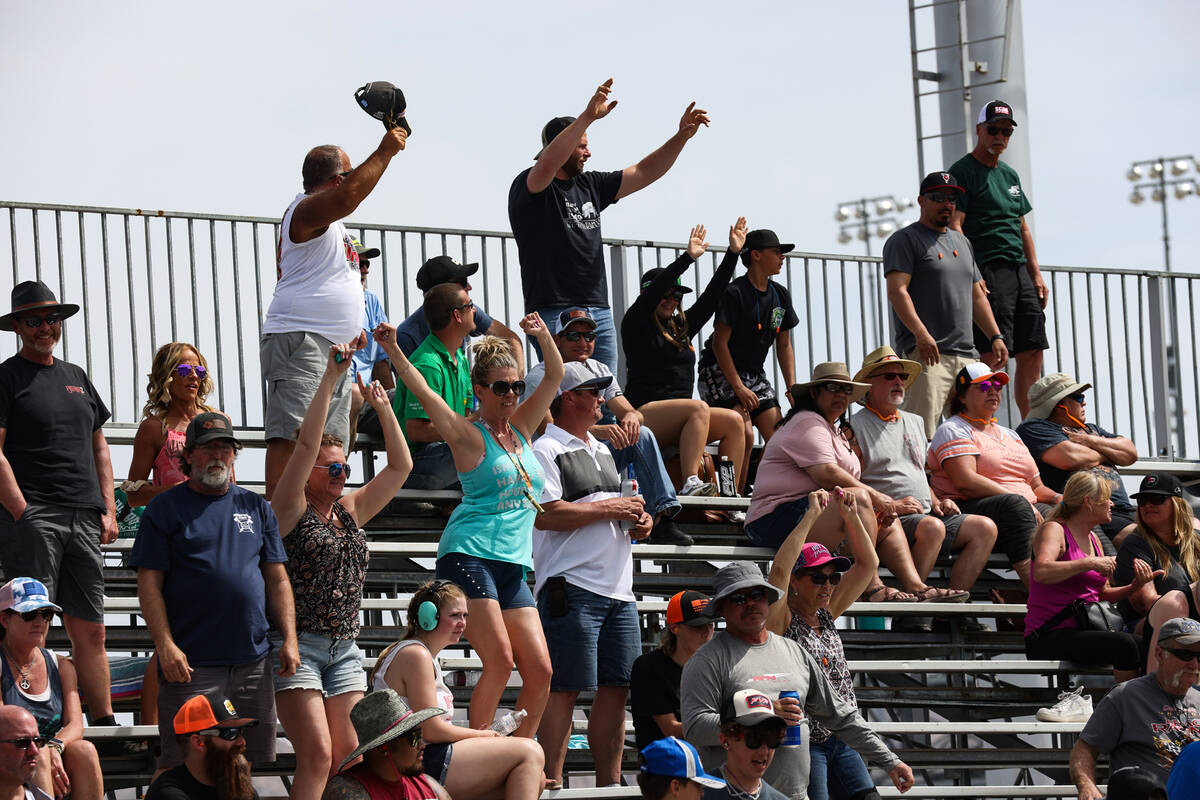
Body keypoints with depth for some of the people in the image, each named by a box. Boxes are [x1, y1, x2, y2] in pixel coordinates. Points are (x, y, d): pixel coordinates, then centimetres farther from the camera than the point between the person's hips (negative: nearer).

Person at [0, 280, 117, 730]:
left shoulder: (77, 379, 20)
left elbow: (99, 448, 24)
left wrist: (107, 509, 13)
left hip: (83, 520, 6)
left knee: (89, 629, 6)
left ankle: (104, 722, 7)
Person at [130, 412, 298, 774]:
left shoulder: (255, 507, 16)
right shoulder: (165, 508, 3)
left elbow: (277, 580, 16)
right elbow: (149, 584, -3)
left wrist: (289, 640, 5)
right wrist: (165, 645, -14)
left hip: (253, 662, 4)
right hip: (191, 663, -4)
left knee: (258, 764, 6)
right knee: (180, 766, -7)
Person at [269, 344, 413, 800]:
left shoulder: (351, 512, 15)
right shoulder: (291, 512, -2)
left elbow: (400, 466, 15)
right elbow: (306, 443, -13)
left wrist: (383, 407, 6)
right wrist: (330, 378, -16)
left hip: (344, 650, 6)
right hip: (297, 645, -6)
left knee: (349, 759, 0)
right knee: (317, 755, -15)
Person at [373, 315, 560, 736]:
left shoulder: (521, 429, 17)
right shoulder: (469, 435, 1)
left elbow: (555, 375, 16)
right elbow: (422, 391, -11)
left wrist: (544, 336, -1)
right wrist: (393, 350, -23)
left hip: (514, 566, 7)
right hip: (470, 556, -7)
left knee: (540, 669, -2)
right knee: (500, 661, -17)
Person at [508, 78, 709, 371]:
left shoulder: (589, 185, 18)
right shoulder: (528, 186, -4)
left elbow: (643, 173, 22)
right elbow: (548, 163, -26)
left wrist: (682, 136, 10)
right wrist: (588, 116, -34)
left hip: (599, 311, 8)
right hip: (554, 312, -8)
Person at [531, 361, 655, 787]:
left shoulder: (602, 451, 23)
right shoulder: (546, 451, -5)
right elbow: (546, 515, -17)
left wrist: (638, 521, 7)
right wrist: (611, 509, -11)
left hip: (618, 591, 8)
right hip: (572, 588, -8)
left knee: (616, 688, 6)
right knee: (564, 688, -9)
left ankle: (610, 783, 12)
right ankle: (552, 783, -7)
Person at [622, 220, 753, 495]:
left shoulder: (681, 326, 20)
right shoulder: (636, 325, 2)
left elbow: (711, 296, 21)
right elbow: (652, 292, -13)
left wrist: (733, 253, 15)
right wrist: (688, 258, -17)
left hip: (680, 419, 8)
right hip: (645, 414, -8)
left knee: (736, 423, -14)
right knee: (699, 408, -34)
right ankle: (690, 485, -45)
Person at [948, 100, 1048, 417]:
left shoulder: (1010, 175, 22)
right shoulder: (963, 172, -3)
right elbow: (954, 227, -12)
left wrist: (1036, 276, 16)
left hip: (1019, 271, 8)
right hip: (988, 272, -8)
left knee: (1032, 353, 4)